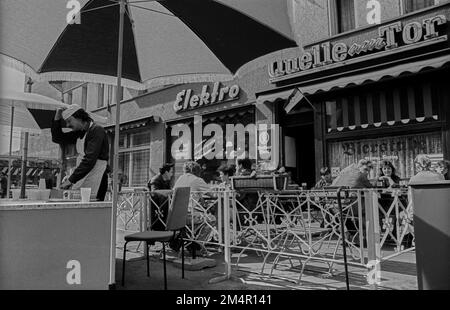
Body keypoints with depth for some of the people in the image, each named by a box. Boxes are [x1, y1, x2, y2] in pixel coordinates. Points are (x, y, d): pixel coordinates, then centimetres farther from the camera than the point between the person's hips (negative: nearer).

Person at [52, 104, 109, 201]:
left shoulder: (97, 130, -12)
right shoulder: (79, 133, 16)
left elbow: (89, 160, -19)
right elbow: (57, 139, 26)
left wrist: (71, 180, -19)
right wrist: (57, 119, 11)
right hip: (81, 180, 8)